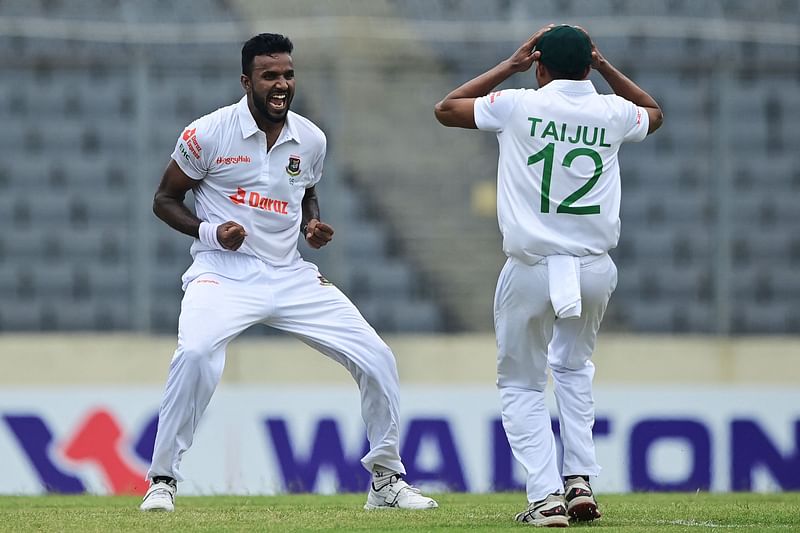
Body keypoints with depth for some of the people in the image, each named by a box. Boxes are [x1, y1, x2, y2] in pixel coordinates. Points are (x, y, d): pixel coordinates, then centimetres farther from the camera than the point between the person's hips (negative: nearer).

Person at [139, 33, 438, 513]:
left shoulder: (311, 140, 4)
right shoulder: (208, 134, -9)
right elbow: (165, 200, 1)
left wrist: (314, 226, 1)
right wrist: (210, 231, -16)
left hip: (290, 275, 5)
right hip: (224, 273, -5)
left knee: (377, 359, -4)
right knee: (196, 353, -34)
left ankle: (388, 480, 14)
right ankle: (162, 481, -18)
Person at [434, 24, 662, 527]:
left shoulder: (518, 106, -5)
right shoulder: (612, 113, 2)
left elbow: (445, 109, 13)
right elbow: (655, 113, 28)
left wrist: (510, 65, 13)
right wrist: (604, 66, 21)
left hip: (531, 271, -3)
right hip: (595, 272, 3)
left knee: (522, 386, 12)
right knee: (575, 367, 28)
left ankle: (546, 495, -4)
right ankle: (580, 480, 15)